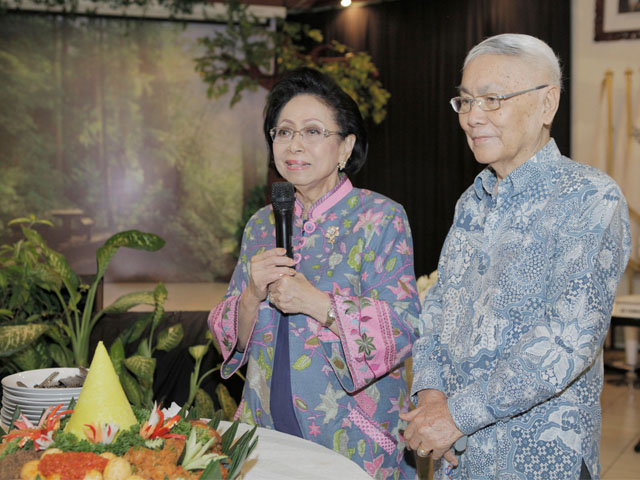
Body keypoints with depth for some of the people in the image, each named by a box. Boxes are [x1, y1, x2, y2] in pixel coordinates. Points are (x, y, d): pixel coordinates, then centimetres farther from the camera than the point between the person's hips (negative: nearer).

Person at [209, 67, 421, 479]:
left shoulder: (381, 218, -7)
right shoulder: (262, 225, 8)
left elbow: (402, 330, -16)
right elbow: (233, 340, 7)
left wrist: (315, 301, -22)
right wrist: (253, 295, -13)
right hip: (267, 429, 4)